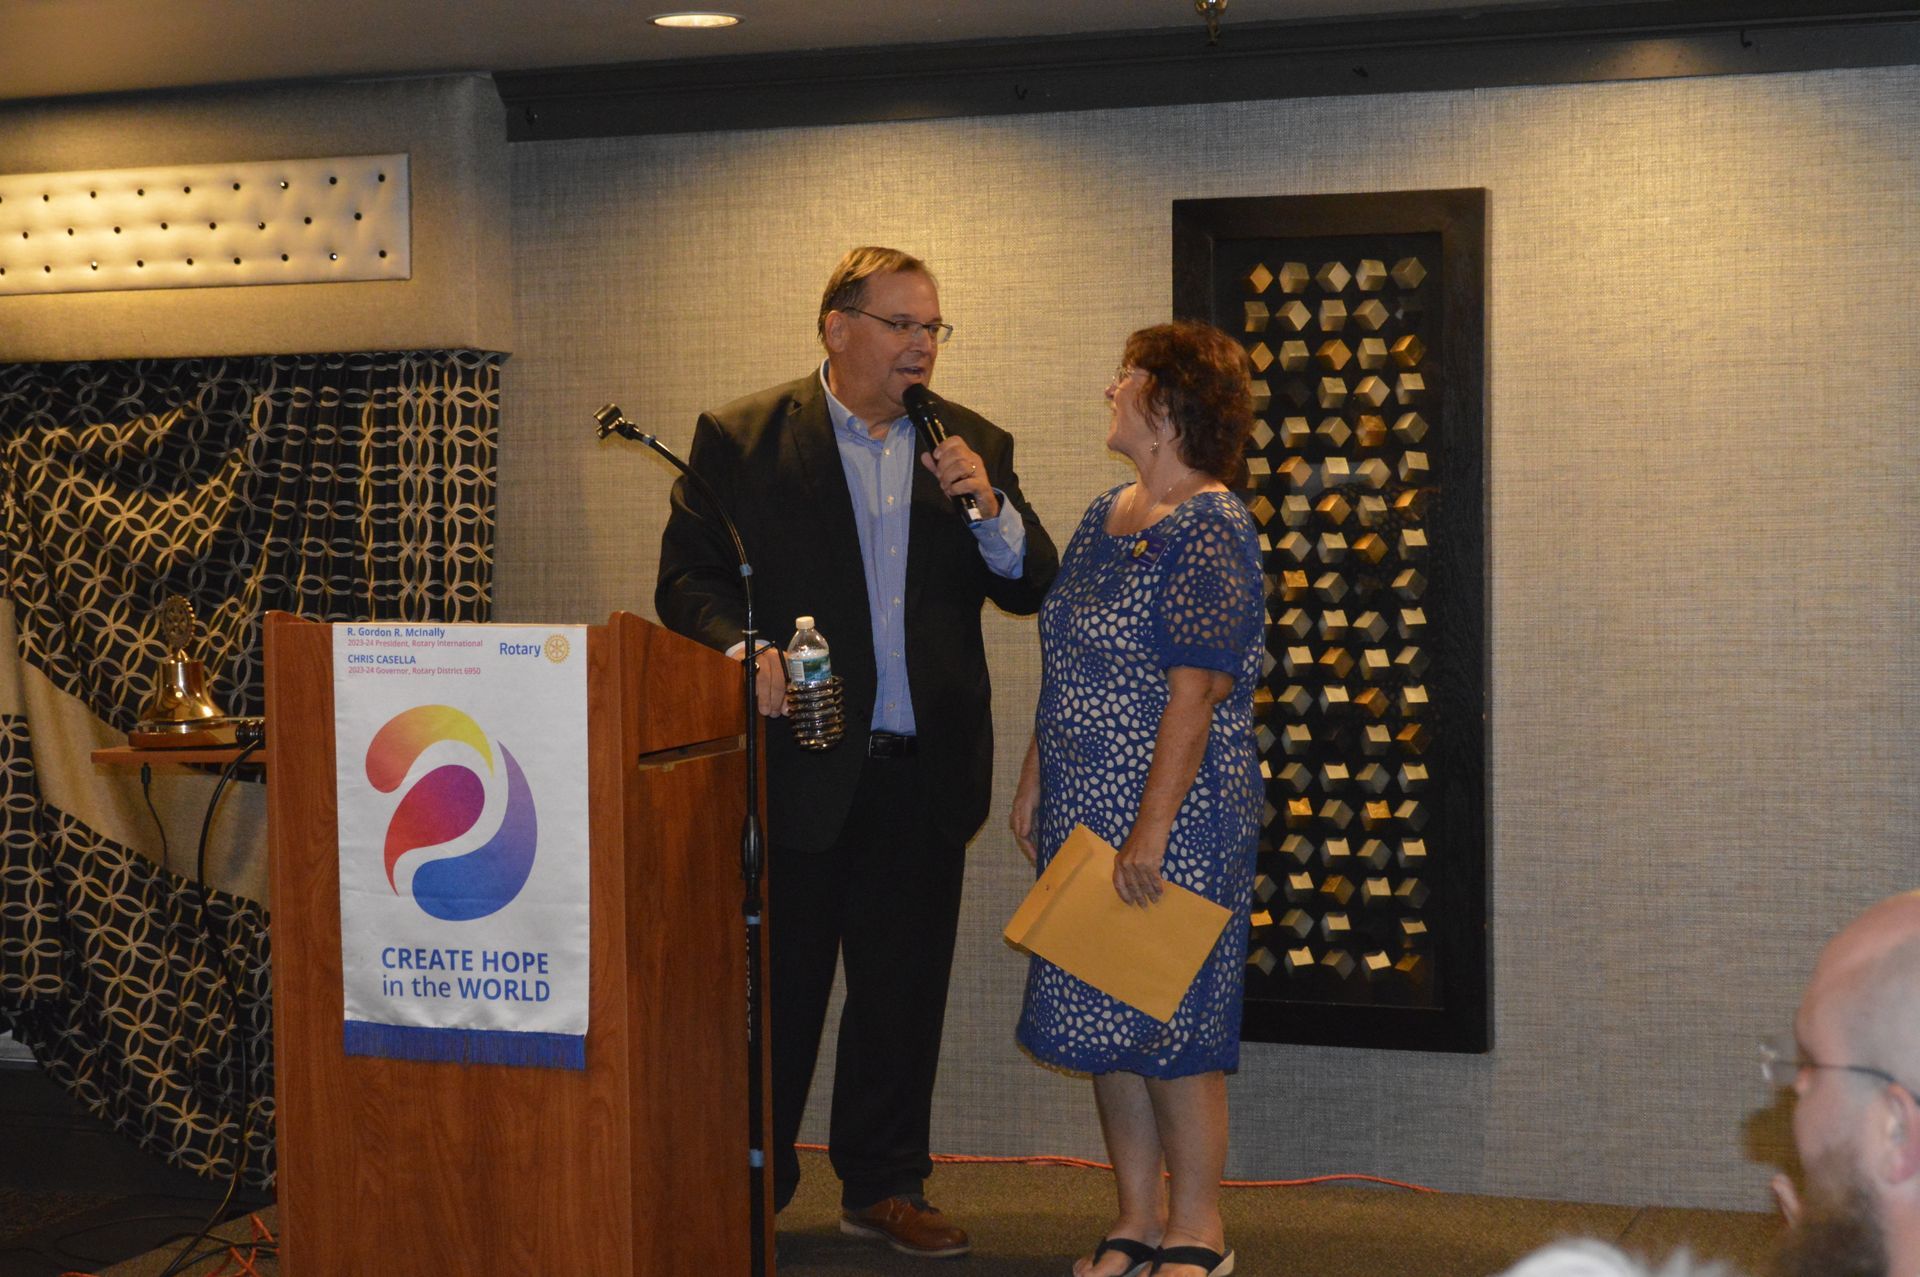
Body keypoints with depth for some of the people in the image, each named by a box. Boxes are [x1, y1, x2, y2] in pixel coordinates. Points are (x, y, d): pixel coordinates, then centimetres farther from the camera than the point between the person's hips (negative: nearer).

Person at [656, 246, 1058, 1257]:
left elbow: (1032, 588, 7)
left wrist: (991, 509, -12)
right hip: (795, 767, -3)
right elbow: (688, 577, -2)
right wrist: (742, 648, -20)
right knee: (774, 992, 5)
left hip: (925, 775, 3)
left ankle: (885, 1187, 24)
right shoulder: (740, 439, 0)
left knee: (903, 994, 11)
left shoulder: (973, 446, 10)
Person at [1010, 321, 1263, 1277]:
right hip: (1083, 812, 9)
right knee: (1100, 1019, 11)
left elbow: (1196, 693, -20)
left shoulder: (1208, 533, -14)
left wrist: (1151, 830, -23)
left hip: (1173, 815, -8)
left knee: (1170, 1020, -1)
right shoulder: (1105, 515, 12)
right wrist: (1033, 784, 16)